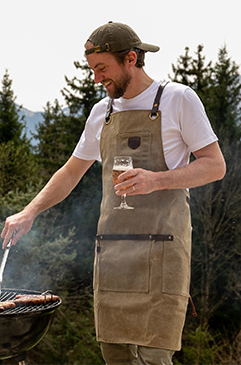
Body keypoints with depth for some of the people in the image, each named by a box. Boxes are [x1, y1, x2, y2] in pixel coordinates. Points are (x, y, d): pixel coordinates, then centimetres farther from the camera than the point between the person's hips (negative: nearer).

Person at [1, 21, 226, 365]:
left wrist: (157, 180, -16)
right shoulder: (102, 112, 17)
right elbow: (71, 173, 25)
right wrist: (29, 212, 13)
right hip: (112, 246, 6)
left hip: (161, 243, -5)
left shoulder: (178, 99, 1)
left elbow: (215, 166, -2)